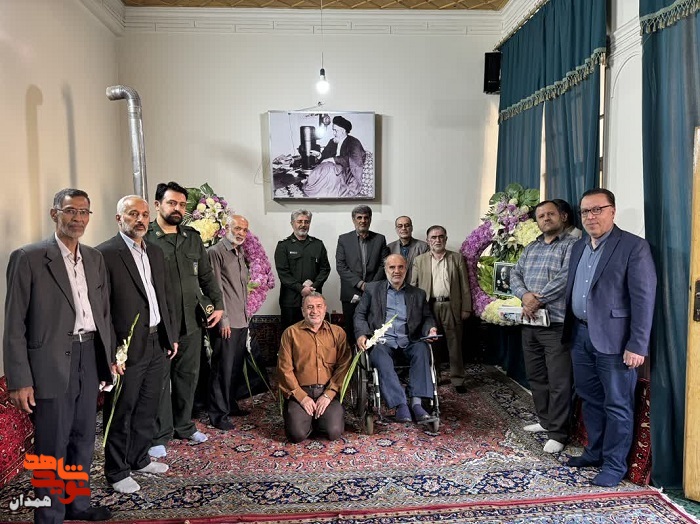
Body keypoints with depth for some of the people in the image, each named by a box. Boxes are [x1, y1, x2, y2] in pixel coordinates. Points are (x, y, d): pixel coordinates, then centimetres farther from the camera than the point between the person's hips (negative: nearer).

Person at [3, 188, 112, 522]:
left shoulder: (95, 258, 9)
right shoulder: (28, 258, -8)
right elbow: (14, 325, -9)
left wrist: (108, 357, 13)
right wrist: (19, 380, -12)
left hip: (90, 357, 6)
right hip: (52, 363, -6)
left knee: (84, 439, 18)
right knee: (52, 447, 6)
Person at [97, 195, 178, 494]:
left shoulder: (155, 253, 12)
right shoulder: (105, 254, -11)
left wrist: (171, 335, 14)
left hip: (157, 344, 7)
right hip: (128, 347, -7)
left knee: (147, 408, 18)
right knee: (122, 412, 7)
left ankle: (139, 459, 36)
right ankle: (116, 471, 24)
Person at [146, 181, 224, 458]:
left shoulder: (193, 237, 10)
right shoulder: (145, 238, -8)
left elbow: (207, 275, 13)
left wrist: (218, 304, 4)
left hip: (191, 321, 5)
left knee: (188, 376, 15)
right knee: (160, 379, 5)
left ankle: (184, 426, 32)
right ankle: (160, 435, 20)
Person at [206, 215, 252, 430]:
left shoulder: (240, 254, 17)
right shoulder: (216, 252, -7)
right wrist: (223, 319, -15)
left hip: (241, 321, 8)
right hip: (226, 323, -8)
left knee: (235, 367, 14)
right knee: (223, 368, -2)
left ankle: (230, 404, 28)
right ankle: (218, 414, 8)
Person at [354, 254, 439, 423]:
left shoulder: (418, 294, 22)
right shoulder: (372, 289, 17)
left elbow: (427, 318, 18)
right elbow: (360, 315, 12)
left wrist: (430, 329, -6)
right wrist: (361, 334, -7)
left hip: (408, 342, 2)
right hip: (382, 341, -1)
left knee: (422, 349, -31)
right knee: (381, 357, -35)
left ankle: (416, 402, -34)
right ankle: (400, 405, -36)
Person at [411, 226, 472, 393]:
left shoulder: (457, 258, 6)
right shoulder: (419, 260, 7)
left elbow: (464, 286, 4)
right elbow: (413, 286, 6)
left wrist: (466, 308, -1)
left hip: (451, 307, 0)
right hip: (428, 307, 1)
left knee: (455, 345, 5)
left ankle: (458, 380, 16)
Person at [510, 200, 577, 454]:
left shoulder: (572, 245, -4)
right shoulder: (530, 248, 18)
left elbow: (565, 278, -17)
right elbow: (515, 275, 9)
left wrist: (538, 299, -15)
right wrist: (525, 295, -11)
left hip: (556, 323, -7)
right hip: (530, 322, 7)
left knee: (559, 382, -3)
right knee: (536, 376, 16)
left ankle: (558, 433, 8)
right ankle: (545, 420, 32)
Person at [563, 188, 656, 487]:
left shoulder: (634, 247, -9)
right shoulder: (578, 248, 13)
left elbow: (644, 298, -14)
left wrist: (637, 346, -17)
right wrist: (569, 331, 11)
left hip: (613, 339, -7)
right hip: (581, 336, 7)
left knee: (617, 404, 4)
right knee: (590, 399, 17)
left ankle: (614, 465, 18)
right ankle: (595, 452, 32)